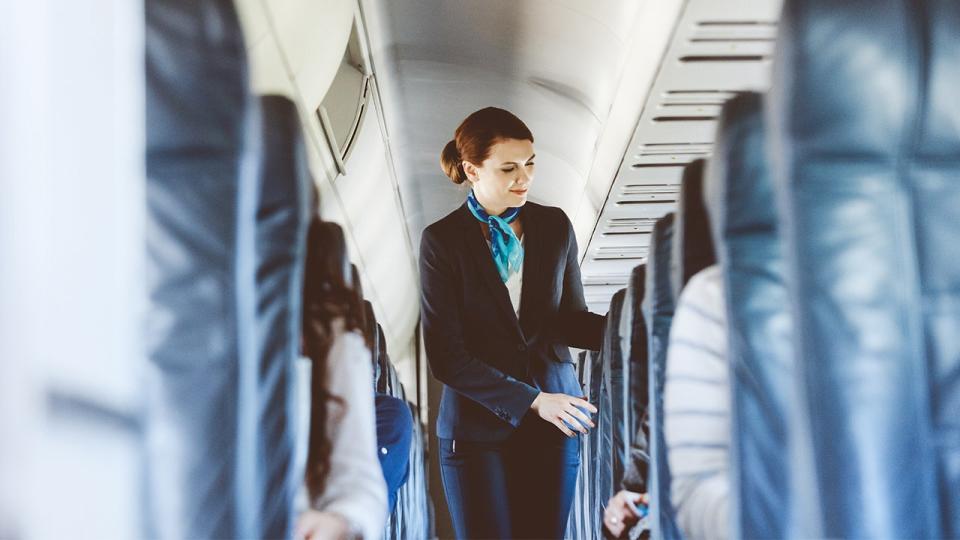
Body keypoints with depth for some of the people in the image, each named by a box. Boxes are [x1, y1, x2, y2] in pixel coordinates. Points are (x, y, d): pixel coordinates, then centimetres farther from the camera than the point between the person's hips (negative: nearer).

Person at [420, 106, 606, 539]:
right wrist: (532, 401, -16)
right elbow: (445, 355, -9)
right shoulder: (442, 241, -5)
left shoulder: (554, 227, 5)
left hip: (552, 423, 3)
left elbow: (570, 320, 9)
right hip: (478, 427, -2)